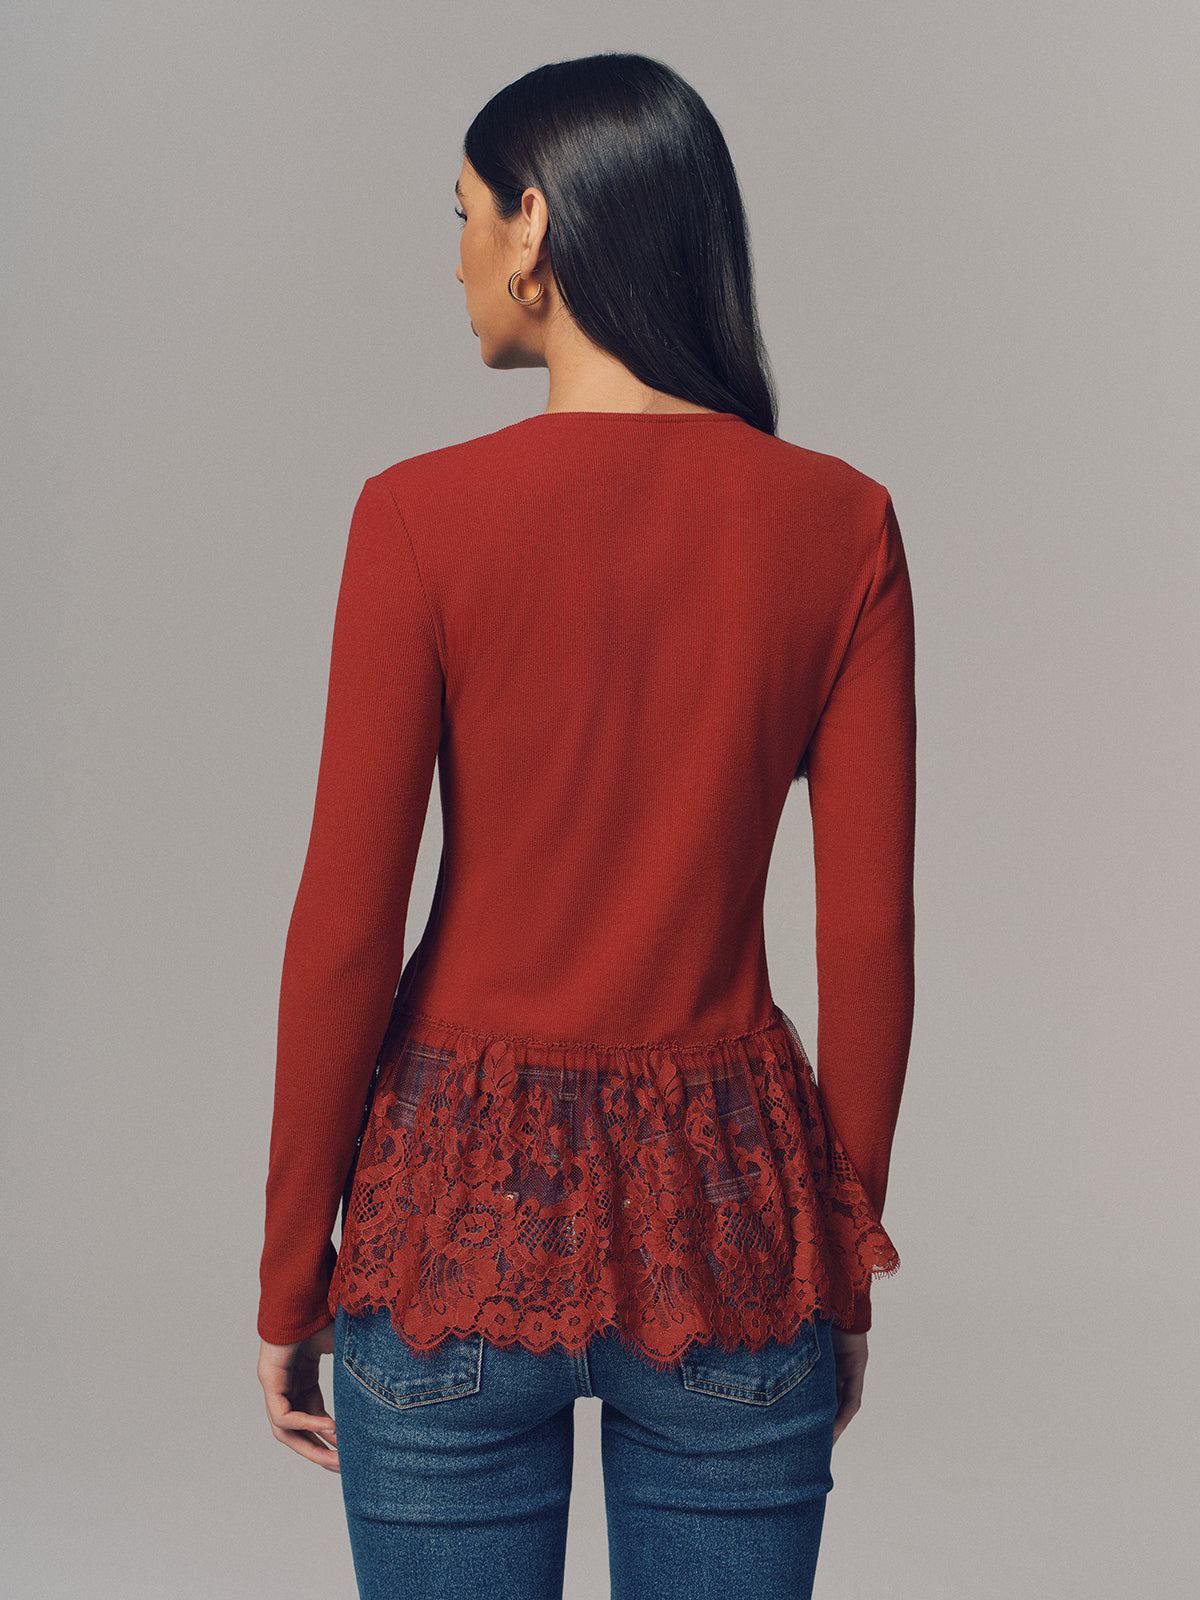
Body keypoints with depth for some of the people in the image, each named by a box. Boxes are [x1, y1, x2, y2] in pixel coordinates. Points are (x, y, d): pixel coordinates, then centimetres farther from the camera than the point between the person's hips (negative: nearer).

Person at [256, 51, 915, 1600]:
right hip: (727, 1199, 2)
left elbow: (346, 924, -10)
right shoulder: (839, 522, -4)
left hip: (465, 1198, -2)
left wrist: (290, 1273, 1)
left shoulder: (424, 515, -11)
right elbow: (870, 931, -3)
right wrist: (848, 1249, 10)